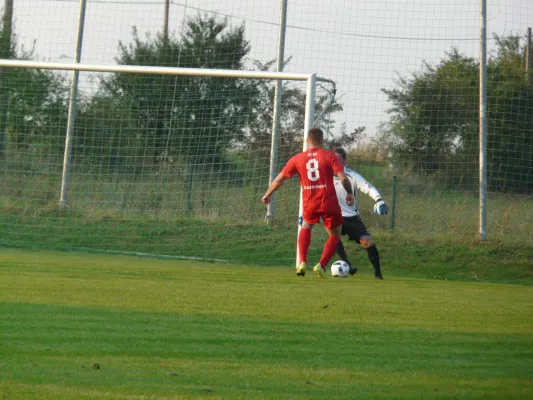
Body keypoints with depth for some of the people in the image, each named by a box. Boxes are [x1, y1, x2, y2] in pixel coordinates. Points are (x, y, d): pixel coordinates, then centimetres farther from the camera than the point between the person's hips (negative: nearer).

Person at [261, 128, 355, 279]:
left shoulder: (297, 159, 6)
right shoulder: (329, 156, -1)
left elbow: (279, 179, 11)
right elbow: (343, 178, -9)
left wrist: (268, 194, 25)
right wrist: (350, 193, 8)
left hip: (310, 204, 2)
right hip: (329, 203, -2)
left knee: (306, 227, 30)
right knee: (334, 235, 17)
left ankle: (302, 263, 12)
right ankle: (321, 265, -1)